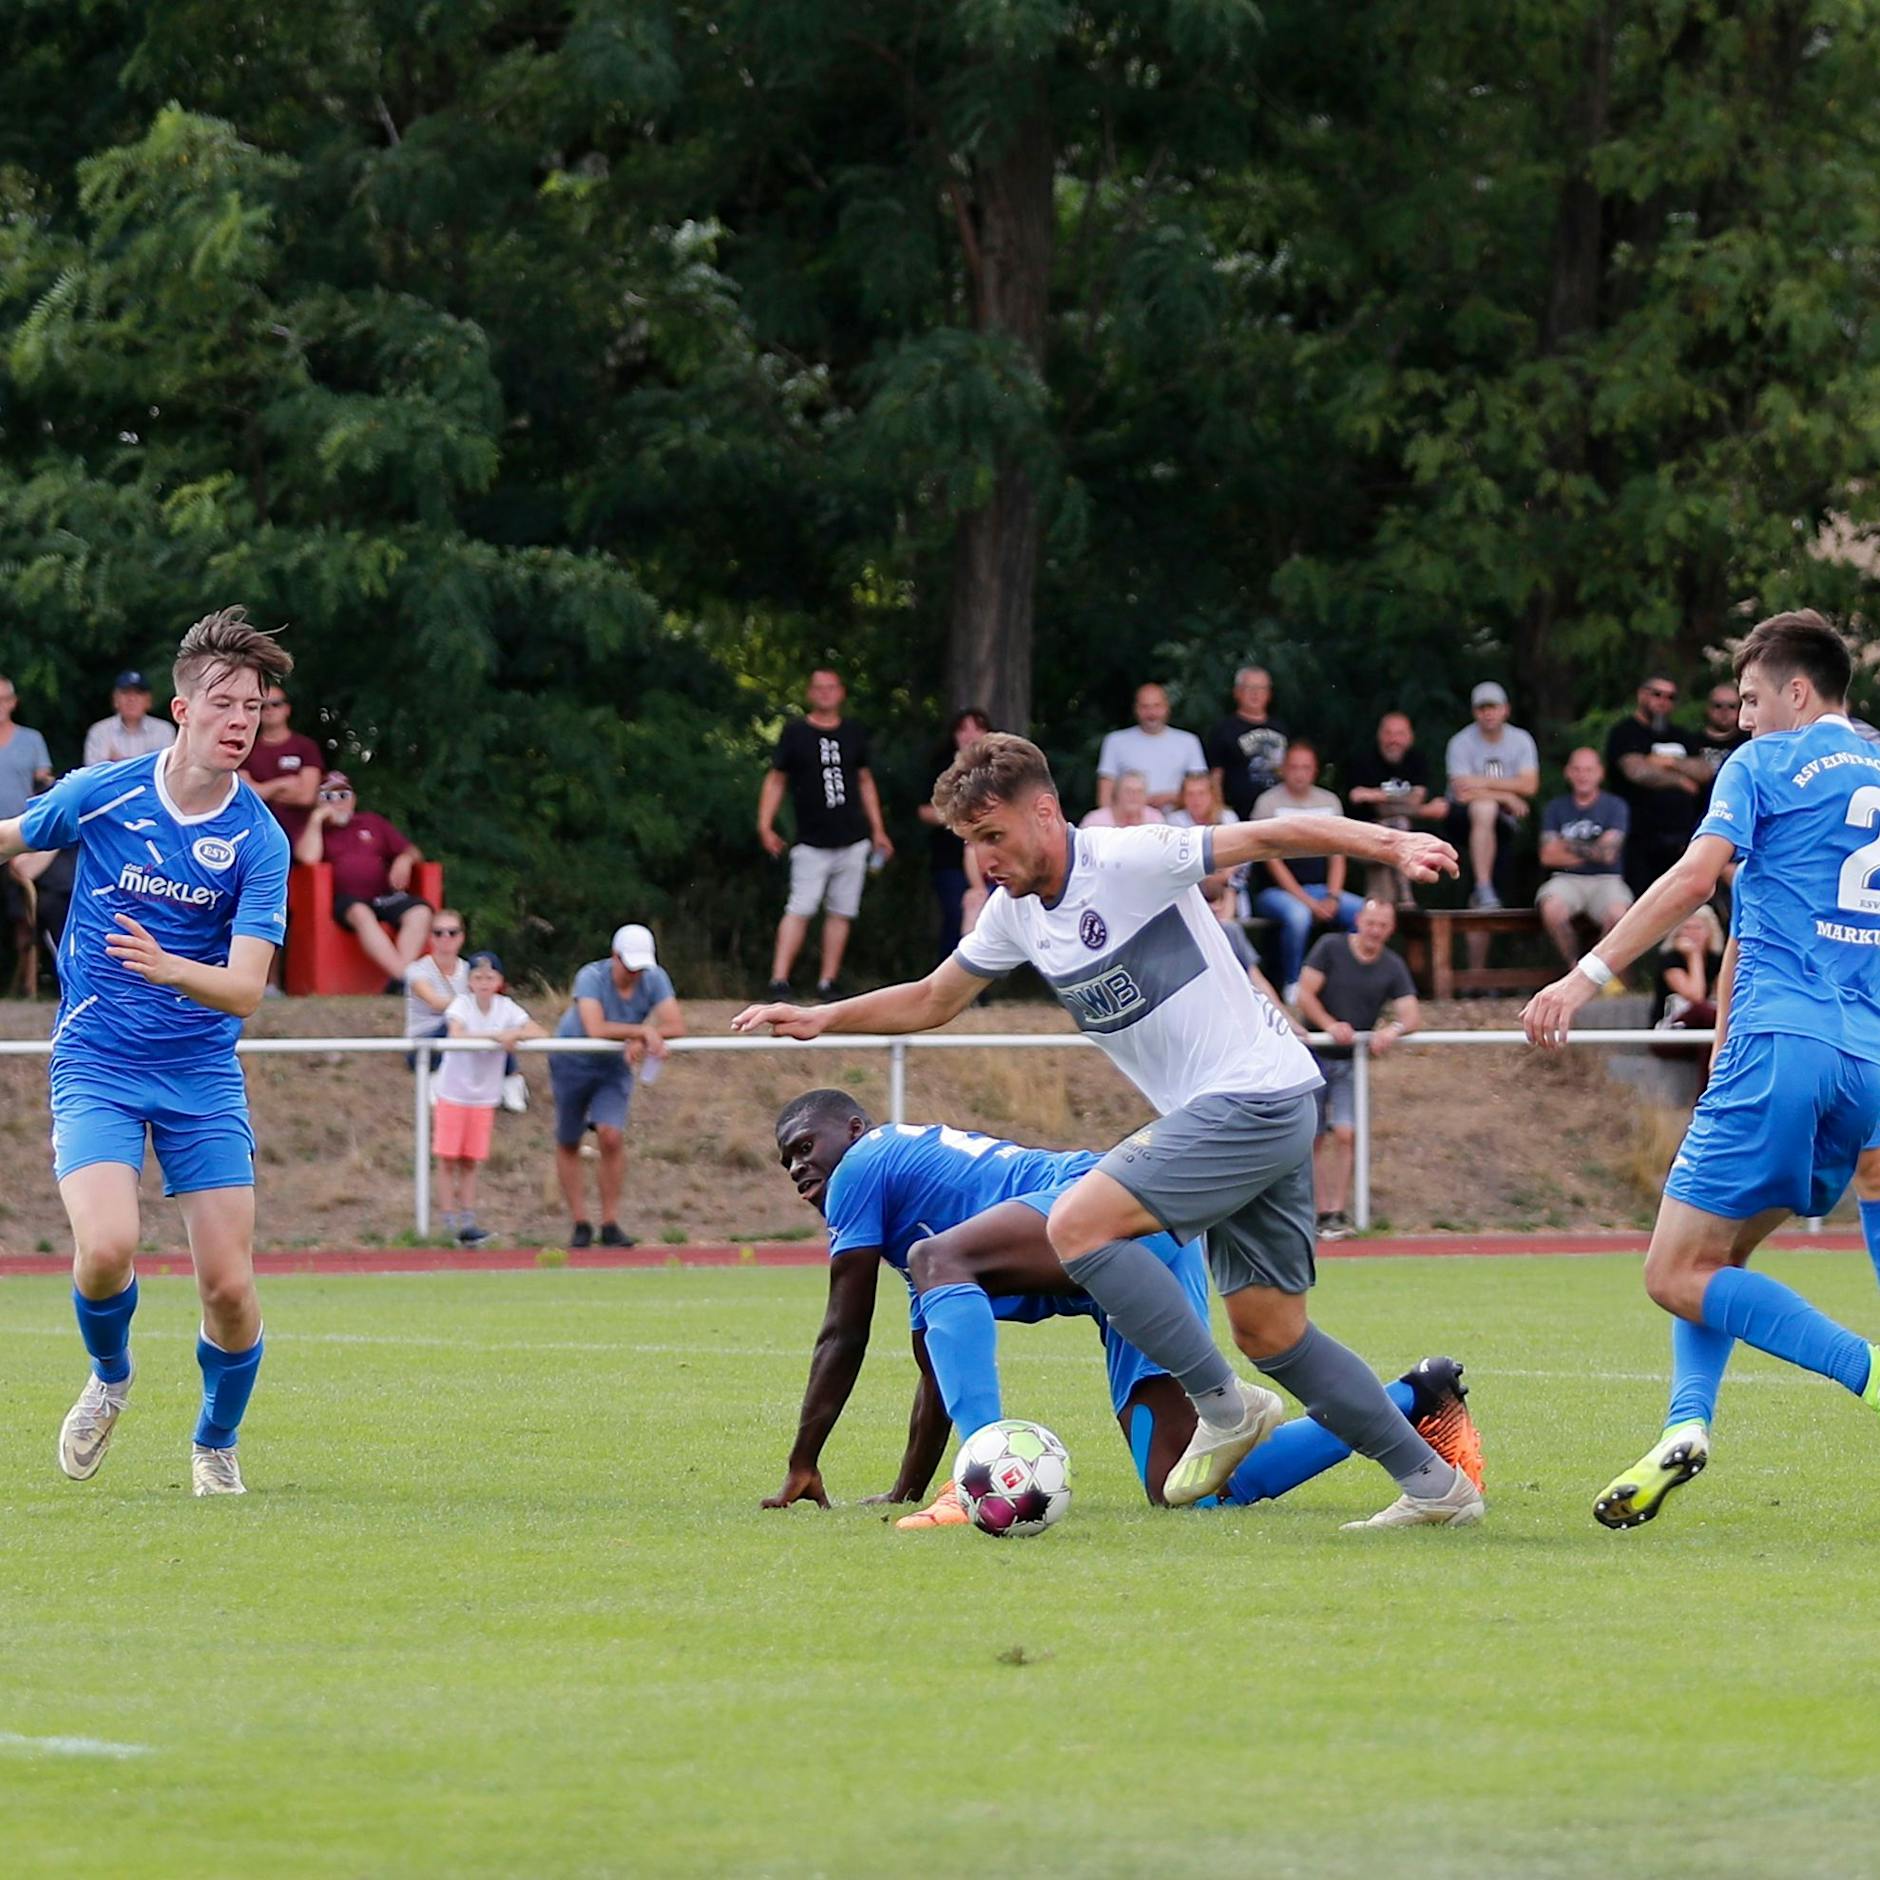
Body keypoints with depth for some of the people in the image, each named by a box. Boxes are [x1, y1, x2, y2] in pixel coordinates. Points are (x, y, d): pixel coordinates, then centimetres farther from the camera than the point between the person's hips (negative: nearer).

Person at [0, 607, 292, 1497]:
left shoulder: (259, 842, -9)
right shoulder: (98, 794, -8)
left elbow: (245, 990, -17)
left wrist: (169, 969, -35)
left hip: (202, 1073, 1)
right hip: (96, 1063, -1)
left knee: (229, 1286, -7)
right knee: (108, 1246, -23)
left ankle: (216, 1445, 22)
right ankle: (108, 1379, 10)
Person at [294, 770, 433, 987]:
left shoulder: (372, 821, 26)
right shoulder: (315, 830, 18)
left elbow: (413, 851, 23)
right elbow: (308, 857, -6)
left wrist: (405, 859, -1)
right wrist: (316, 819, 1)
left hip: (385, 894, 3)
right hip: (346, 900, -3)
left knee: (420, 912, -28)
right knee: (361, 914, -39)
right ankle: (400, 974, -47)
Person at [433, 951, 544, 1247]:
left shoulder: (506, 1008, -2)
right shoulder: (461, 1005, -11)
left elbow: (538, 1032, -11)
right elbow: (457, 1034, -30)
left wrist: (514, 1034, -29)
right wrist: (495, 1035, -36)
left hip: (484, 1097, 3)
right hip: (453, 1092, -3)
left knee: (470, 1161, 7)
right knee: (448, 1158, -1)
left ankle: (468, 1221, 10)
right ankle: (451, 1221, 4)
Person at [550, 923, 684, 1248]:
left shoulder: (654, 979, -14)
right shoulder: (591, 977, -26)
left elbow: (676, 1027, -21)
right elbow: (596, 1029, -40)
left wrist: (640, 1042, -35)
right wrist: (642, 1031, -40)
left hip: (615, 1067, 2)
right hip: (572, 1063, -2)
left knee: (612, 1137, -17)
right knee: (568, 1144, 3)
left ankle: (610, 1224, -9)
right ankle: (579, 1224, 14)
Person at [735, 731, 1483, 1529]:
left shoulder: (1130, 859, -15)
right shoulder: (1015, 910, 10)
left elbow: (1270, 837, -18)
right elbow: (932, 999, 22)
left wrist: (1387, 844, -30)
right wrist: (820, 1018, 11)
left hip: (1256, 1095, -9)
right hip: (1209, 1112, 9)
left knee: (1076, 1224, -18)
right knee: (1267, 1331, 8)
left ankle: (1222, 1405, -10)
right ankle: (1433, 1483, 15)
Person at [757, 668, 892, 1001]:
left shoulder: (853, 734, 11)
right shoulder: (795, 733, 1)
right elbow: (776, 780, 3)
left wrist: (877, 830, 16)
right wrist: (765, 826, -7)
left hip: (853, 840, 4)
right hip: (811, 844, -4)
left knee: (841, 912, 3)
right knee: (800, 909, -13)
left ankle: (827, 984, 8)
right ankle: (779, 980, -15)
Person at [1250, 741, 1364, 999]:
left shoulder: (1329, 802, 13)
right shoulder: (1269, 802, -3)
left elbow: (1337, 855, 11)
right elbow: (1273, 860, -9)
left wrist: (1332, 898, -7)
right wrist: (1309, 902, -16)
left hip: (1320, 888, 5)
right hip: (1276, 890, -5)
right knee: (1298, 914, -39)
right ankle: (1292, 986, -22)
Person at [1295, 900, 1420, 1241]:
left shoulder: (1393, 968, 1)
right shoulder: (1330, 948, -3)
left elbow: (1411, 1015, -6)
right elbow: (1305, 993, -8)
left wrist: (1394, 1029, -29)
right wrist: (1330, 1025, -24)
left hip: (1352, 1061, 1)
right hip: (1316, 1056, 0)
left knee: (1345, 1134, -15)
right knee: (1314, 1138, 0)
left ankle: (1337, 1214, -12)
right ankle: (1320, 1212, 6)